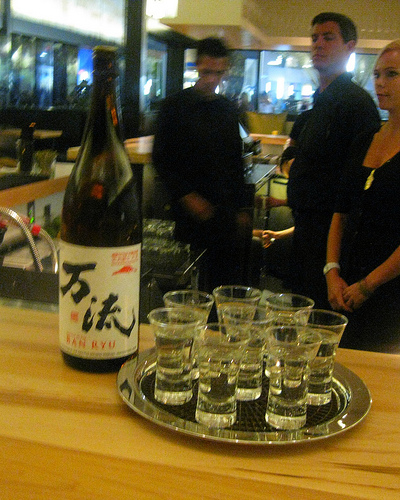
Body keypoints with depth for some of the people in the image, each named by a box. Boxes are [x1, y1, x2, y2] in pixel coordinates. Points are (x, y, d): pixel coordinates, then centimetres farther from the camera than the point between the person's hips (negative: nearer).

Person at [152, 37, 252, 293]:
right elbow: (161, 159, -2)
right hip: (193, 212, -4)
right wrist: (187, 196, -11)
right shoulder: (175, 106, 1)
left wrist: (243, 208, 11)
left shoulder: (229, 109, 14)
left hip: (226, 213, 4)